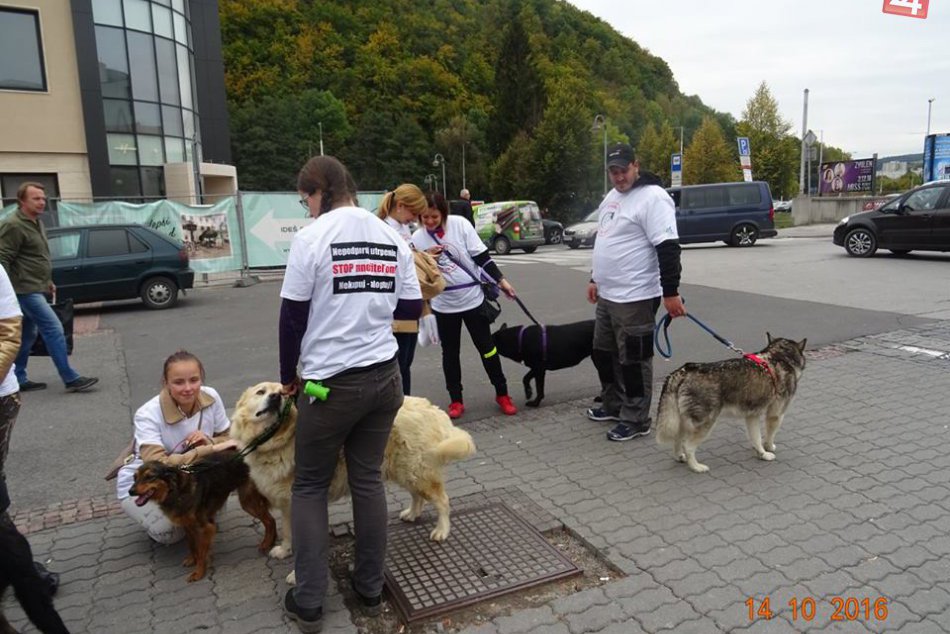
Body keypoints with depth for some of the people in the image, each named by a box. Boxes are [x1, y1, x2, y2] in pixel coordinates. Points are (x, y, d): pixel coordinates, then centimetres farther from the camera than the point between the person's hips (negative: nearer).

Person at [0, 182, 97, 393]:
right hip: (26, 289, -10)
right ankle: (71, 379, -9)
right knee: (54, 330, -11)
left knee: (27, 335, 14)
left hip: (33, 288, 10)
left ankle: (17, 379, 23)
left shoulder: (35, 223, 15)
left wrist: (47, 281, 24)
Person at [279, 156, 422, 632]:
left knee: (310, 487, 12)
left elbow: (292, 316, -6)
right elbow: (412, 308, 8)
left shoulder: (312, 236, -10)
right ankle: (370, 589, 26)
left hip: (331, 382, -5)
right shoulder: (392, 236, 5)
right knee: (368, 480, 16)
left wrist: (288, 375, 7)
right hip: (385, 377, 5)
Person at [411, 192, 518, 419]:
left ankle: (502, 394, 23)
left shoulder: (460, 225, -10)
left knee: (486, 347, 8)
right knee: (450, 352, 10)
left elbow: (481, 256, -6)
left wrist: (501, 280, -7)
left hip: (473, 298, -1)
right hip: (444, 304, 2)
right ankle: (456, 400, 23)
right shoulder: (417, 238, -5)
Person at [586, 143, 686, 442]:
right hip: (607, 295, 10)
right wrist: (595, 278, 24)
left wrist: (671, 291, -25)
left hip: (634, 298, -10)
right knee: (603, 352, 19)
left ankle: (636, 420, 13)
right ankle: (613, 405, 35)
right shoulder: (611, 197, 14)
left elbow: (668, 248, -22)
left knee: (633, 360, 0)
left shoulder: (652, 197, -16)